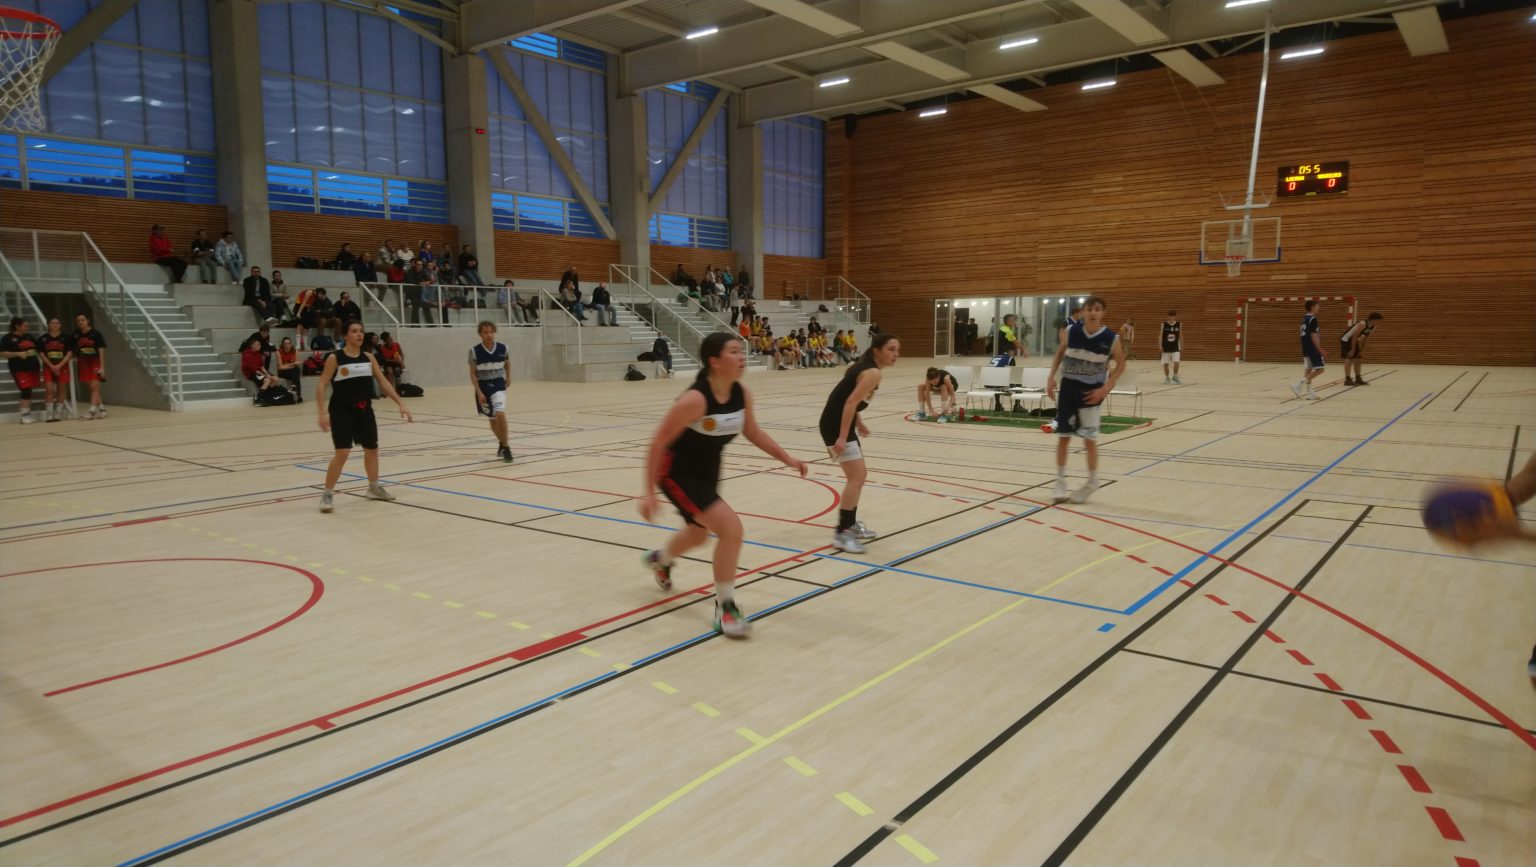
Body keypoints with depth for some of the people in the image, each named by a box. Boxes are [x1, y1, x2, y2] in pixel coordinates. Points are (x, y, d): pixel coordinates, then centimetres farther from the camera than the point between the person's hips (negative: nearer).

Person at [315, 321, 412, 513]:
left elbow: (383, 382, 8)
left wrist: (400, 404, 1)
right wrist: (323, 413, -20)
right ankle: (327, 494, -1)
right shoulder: (335, 358, -8)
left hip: (364, 410, 6)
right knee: (342, 453, -15)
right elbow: (321, 386, -10)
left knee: (372, 449, 17)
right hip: (341, 411, -6)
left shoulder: (368, 358, 6)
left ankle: (374, 487, 37)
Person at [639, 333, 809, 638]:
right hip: (677, 472, -8)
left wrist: (787, 458, 1)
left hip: (708, 471, 8)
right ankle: (725, 609, -5)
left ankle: (659, 559, 63)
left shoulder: (742, 394, -11)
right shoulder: (695, 399, -31)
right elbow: (658, 444, -24)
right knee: (731, 527, -22)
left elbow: (752, 432, 8)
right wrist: (649, 493, -23)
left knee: (698, 534, 28)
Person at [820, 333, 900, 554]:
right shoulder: (873, 372, -17)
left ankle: (851, 524, 30)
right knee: (857, 477, -12)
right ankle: (841, 534, -9)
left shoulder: (865, 366, 13)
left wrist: (859, 424, 25)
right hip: (836, 425, -11)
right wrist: (842, 438, -27)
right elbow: (850, 403, -25)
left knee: (859, 475, 19)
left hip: (840, 422, 11)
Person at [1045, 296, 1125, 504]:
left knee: (1089, 439, 1)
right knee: (1063, 437, 5)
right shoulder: (1071, 330, -7)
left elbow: (1121, 365, 0)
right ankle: (1060, 483, 17)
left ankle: (1092, 482, 21)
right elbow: (1059, 353, 9)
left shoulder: (1111, 338, -12)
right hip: (1068, 387, 2)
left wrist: (1105, 389, -9)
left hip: (1092, 392, -2)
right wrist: (1051, 377, 0)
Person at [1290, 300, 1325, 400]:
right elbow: (1313, 336, -18)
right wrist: (1320, 350, -16)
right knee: (1319, 369, -6)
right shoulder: (1313, 319, -14)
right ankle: (1299, 384, -14)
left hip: (1305, 349, 9)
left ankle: (1310, 393, 10)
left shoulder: (1304, 319, 13)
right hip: (1312, 349, -9)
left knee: (1308, 370, 8)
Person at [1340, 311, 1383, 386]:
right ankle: (1347, 380, -12)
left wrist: (1362, 349, 2)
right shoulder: (1362, 324, -30)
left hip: (1354, 340, 9)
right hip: (1346, 340, -9)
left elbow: (1366, 338, 5)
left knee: (1357, 359, 8)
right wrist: (1353, 350, -23)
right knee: (1349, 358, -13)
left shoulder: (1373, 327, -4)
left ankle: (1358, 379, 14)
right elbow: (1354, 337, -27)